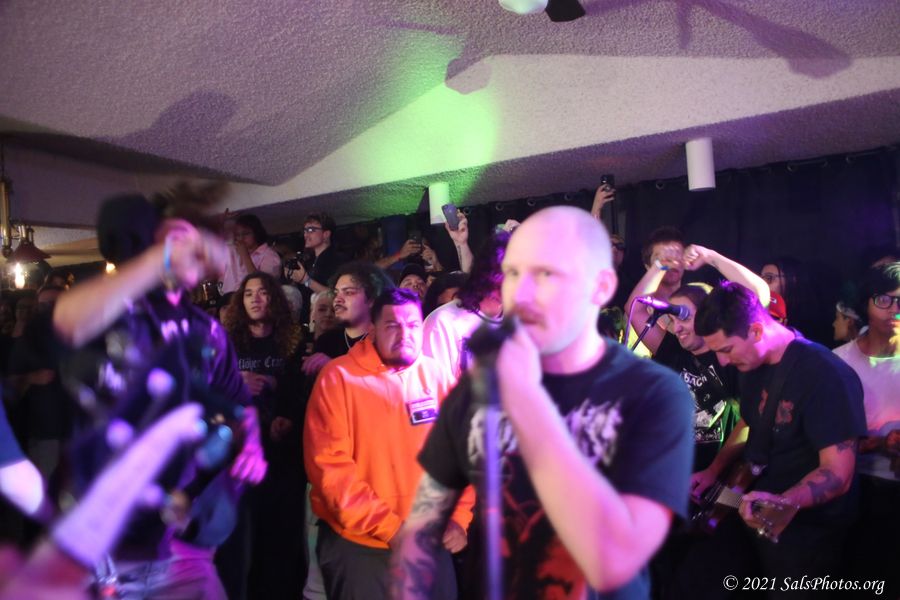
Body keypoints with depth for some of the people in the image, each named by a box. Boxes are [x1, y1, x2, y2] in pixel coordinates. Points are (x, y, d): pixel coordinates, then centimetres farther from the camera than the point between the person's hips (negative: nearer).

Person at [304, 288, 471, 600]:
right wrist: (390, 527, -15)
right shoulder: (338, 377, -9)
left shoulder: (438, 375, 1)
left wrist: (459, 516, -5)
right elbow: (329, 465, -13)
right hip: (358, 545, -3)